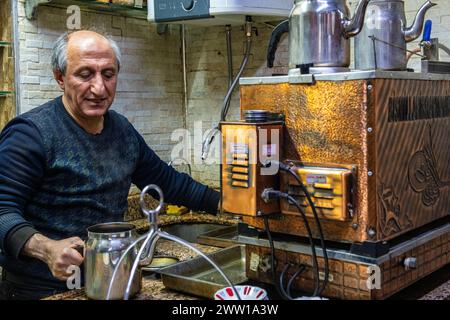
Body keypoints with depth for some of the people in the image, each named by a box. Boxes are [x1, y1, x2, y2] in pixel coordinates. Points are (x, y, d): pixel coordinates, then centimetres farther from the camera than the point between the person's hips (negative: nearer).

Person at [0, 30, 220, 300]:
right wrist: (46, 248, -38)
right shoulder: (31, 133, -17)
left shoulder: (122, 130, 5)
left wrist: (225, 202, 13)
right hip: (43, 290, -6)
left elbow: (167, 180, 15)